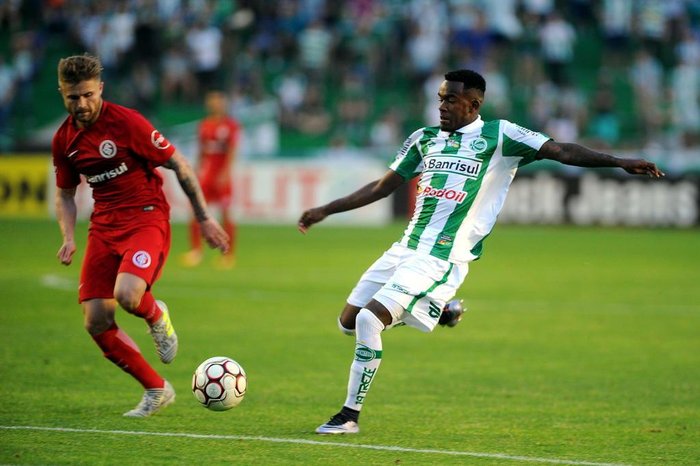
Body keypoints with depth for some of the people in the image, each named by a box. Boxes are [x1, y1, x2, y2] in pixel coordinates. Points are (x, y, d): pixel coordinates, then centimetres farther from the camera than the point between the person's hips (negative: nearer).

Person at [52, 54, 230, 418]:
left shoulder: (126, 122, -13)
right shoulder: (63, 140, 4)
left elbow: (179, 165, -6)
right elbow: (65, 193, 19)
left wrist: (204, 218, -4)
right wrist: (68, 238, 1)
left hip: (146, 220, -6)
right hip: (104, 227, 6)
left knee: (127, 295, -32)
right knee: (96, 324, -4)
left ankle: (157, 317, 7)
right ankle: (156, 390, 14)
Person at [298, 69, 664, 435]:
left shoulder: (499, 136, -3)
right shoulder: (425, 139, 14)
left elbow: (562, 151, -9)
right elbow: (383, 187, 22)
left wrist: (620, 162, -20)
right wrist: (325, 211, 20)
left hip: (442, 259, -7)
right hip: (405, 248, 7)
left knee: (368, 321, -17)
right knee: (349, 320, 9)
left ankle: (350, 415, -4)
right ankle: (432, 310, 27)